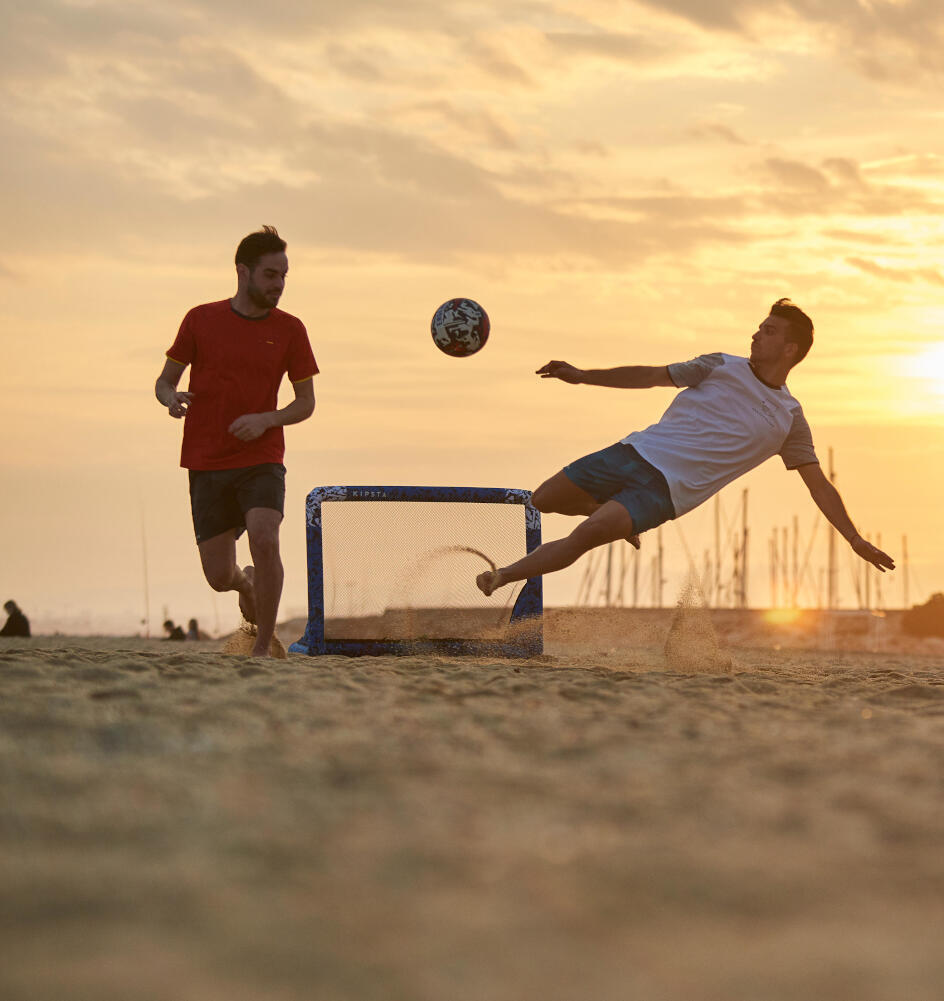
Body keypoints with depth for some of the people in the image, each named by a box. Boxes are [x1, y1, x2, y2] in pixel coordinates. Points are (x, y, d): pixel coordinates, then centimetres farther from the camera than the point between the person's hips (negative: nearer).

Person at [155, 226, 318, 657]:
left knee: (265, 540, -27)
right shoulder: (201, 319, 1)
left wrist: (266, 419, -13)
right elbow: (164, 382, 8)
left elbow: (306, 402, 6)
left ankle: (263, 647, -12)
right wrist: (171, 399, -16)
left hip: (262, 460, -1)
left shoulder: (289, 329, 2)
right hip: (207, 463, 1)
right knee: (219, 577, -2)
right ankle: (246, 584, 37)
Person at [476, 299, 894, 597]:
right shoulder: (723, 366, 10)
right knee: (542, 500, 7)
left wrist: (855, 539, 0)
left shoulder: (790, 419, 6)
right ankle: (620, 518, 30)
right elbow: (653, 375, 13)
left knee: (586, 535, -26)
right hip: (639, 451, 4)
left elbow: (818, 484, 9)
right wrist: (584, 376, 6)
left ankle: (502, 576, -12)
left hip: (668, 488, -4)